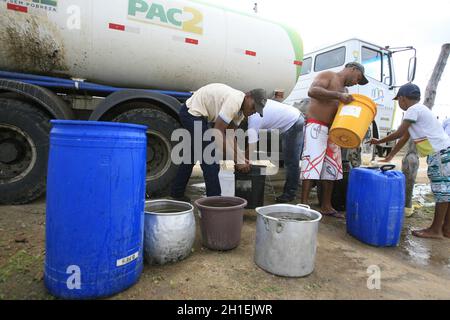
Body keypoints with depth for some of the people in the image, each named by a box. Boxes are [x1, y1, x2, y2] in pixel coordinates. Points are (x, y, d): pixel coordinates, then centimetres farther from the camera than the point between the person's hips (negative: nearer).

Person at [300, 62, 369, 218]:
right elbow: (312, 91, -19)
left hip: (333, 131, 9)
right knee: (312, 164, -13)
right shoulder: (328, 75, 0)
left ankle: (326, 206, 18)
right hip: (316, 127, -9)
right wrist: (338, 96, -23)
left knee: (331, 168, 9)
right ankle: (304, 204, -9)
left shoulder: (344, 90, 24)